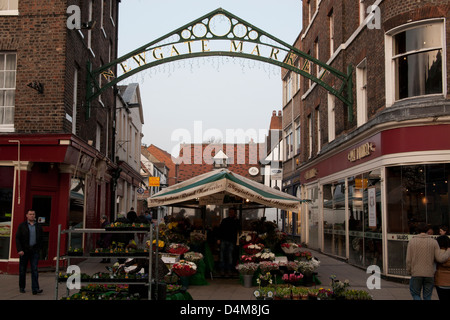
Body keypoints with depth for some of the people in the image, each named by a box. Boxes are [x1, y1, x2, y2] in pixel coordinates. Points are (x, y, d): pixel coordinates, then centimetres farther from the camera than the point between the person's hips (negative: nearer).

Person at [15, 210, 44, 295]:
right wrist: (19, 250, -13)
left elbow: (40, 239, 15)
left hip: (34, 251, 1)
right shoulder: (22, 226, 3)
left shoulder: (38, 226, 10)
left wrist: (39, 249, 7)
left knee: (35, 270, -8)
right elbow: (17, 238, -3)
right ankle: (22, 287, 22)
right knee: (22, 270, 7)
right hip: (24, 251, -1)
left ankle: (35, 289, -13)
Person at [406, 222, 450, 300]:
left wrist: (409, 272, 9)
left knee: (415, 294, 13)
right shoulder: (433, 242, -3)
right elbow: (440, 259, -9)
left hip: (416, 273, -1)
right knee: (427, 297, 11)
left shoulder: (412, 241, -3)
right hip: (429, 274, 1)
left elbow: (409, 259, -5)